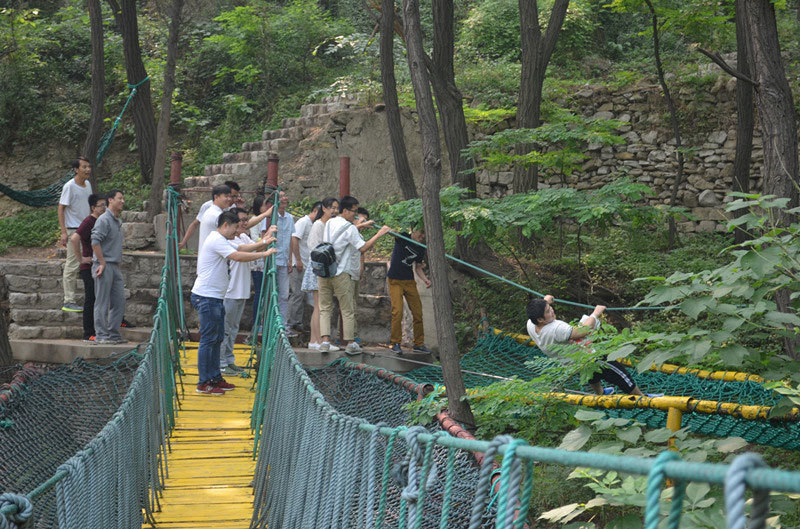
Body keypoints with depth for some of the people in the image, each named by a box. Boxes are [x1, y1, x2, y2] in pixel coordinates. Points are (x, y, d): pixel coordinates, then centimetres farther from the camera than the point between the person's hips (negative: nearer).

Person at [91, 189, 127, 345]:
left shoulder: (118, 222, 18)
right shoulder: (104, 220, -10)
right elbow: (95, 242, -18)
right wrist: (102, 263, -17)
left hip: (115, 267, 9)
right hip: (104, 266, -9)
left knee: (119, 302, 8)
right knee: (102, 303, -5)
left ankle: (113, 333, 15)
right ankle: (101, 335, -2)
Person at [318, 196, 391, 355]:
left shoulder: (329, 223, 12)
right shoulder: (349, 228, -10)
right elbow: (363, 248, -14)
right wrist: (379, 234, -9)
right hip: (341, 273, -6)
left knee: (325, 308, 7)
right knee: (347, 310, 4)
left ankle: (325, 341, -5)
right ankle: (349, 343, 7)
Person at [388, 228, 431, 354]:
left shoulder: (421, 249, 9)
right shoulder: (403, 238, -5)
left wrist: (425, 279, -2)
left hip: (410, 282, 5)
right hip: (395, 281, -5)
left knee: (417, 312, 2)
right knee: (397, 311, -15)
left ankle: (419, 344, 13)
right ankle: (396, 344, -5)